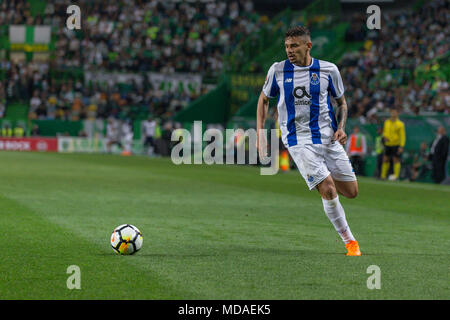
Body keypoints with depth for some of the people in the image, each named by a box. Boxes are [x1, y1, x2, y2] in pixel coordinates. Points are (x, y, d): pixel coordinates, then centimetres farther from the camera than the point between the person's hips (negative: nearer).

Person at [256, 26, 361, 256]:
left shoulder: (328, 70, 0)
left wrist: (341, 127, -4)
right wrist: (260, 133, 7)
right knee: (328, 191, -17)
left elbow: (341, 101, 13)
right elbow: (264, 99, 15)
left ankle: (322, 178, 36)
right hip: (299, 140, -2)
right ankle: (349, 241, -3)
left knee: (351, 192, 4)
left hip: (328, 138, 2)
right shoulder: (277, 70, 0)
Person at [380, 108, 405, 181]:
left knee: (396, 160, -6)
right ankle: (383, 176, 12)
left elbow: (402, 136, -7)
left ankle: (396, 175, -4)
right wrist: (385, 136, -1)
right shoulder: (386, 122, 9)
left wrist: (401, 146, -14)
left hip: (396, 144, -5)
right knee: (385, 159, 6)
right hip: (388, 144, 5)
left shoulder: (400, 124, -6)